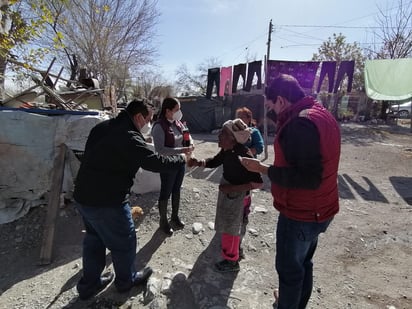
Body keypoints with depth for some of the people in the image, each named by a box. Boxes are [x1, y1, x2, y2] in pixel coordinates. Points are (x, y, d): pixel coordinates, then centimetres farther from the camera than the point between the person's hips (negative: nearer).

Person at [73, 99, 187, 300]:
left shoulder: (102, 127, 7)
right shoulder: (129, 137, -22)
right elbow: (156, 162, -19)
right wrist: (181, 160, -4)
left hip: (83, 196, 9)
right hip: (107, 202, -9)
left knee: (94, 239, 26)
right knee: (124, 242, 13)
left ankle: (89, 284, 41)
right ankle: (126, 280, 36)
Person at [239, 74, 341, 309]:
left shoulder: (300, 123, -26)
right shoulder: (322, 114, 7)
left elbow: (307, 178, -29)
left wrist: (262, 169, -23)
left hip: (300, 214, -10)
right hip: (319, 210, 10)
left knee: (289, 268, 11)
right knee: (304, 263, 25)